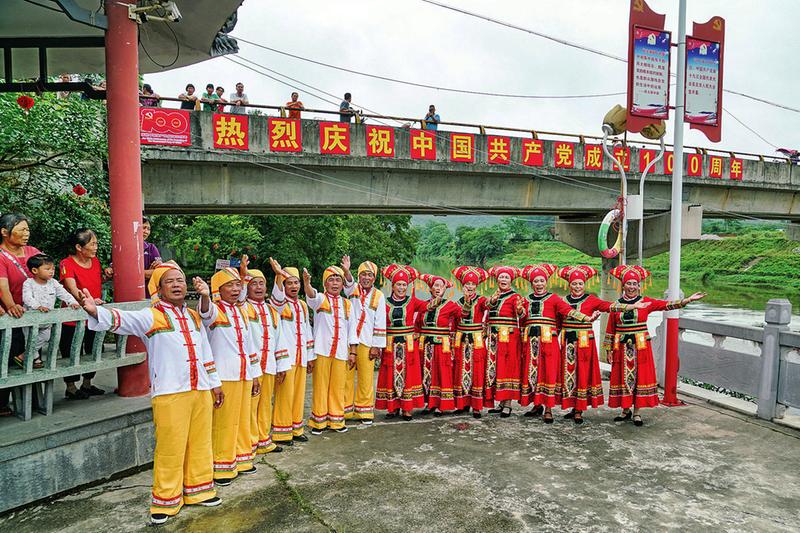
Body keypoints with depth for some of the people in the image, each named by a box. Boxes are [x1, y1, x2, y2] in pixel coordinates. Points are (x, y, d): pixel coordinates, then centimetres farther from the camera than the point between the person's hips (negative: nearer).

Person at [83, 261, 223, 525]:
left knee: (200, 443, 14)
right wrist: (96, 311, -42)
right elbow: (123, 320, -22)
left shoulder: (194, 316, 15)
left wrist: (215, 383, 20)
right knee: (170, 448, 1)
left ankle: (198, 490, 31)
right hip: (169, 394, -6)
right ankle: (165, 502, 16)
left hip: (201, 391, 6)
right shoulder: (151, 316, -4)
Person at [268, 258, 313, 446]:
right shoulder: (279, 304, -5)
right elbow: (277, 299, -31)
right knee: (285, 395, -2)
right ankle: (281, 433, 9)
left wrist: (309, 357, 17)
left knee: (299, 394, 12)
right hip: (286, 357, -6)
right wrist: (279, 275, -47)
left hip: (300, 357, 6)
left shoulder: (302, 305, 15)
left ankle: (296, 429, 24)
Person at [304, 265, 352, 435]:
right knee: (320, 386, 3)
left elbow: (350, 329, 16)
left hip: (340, 352, 3)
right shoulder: (320, 299, -1)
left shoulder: (347, 304, 11)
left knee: (338, 386, 9)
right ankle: (319, 420, 14)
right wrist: (306, 282, -48)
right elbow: (311, 295, -26)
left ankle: (336, 420, 21)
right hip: (322, 351, -3)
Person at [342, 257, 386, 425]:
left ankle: (364, 412, 20)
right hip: (348, 341, 0)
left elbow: (380, 323, 1)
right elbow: (348, 283, -21)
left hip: (367, 343, 0)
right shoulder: (352, 289, 3)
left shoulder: (379, 296, 2)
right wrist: (346, 271, -43)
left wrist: (376, 346, -2)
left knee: (366, 378, 6)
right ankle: (345, 410, 17)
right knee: (346, 376, 5)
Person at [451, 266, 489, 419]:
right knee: (461, 371, 4)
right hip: (461, 341, 3)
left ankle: (476, 406, 3)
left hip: (477, 341, -2)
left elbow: (487, 304, -21)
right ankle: (463, 403, 13)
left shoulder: (480, 300, 1)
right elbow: (455, 323, -3)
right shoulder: (459, 301, 8)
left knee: (477, 372, -2)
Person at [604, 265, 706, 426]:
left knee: (640, 376, 2)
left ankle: (636, 413, 12)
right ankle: (626, 410, 19)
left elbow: (667, 305, -10)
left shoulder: (646, 302, 1)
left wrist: (688, 300, -22)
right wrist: (608, 349, 3)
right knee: (623, 377, 5)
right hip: (622, 347, 1)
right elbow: (610, 329, 4)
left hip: (641, 347, 0)